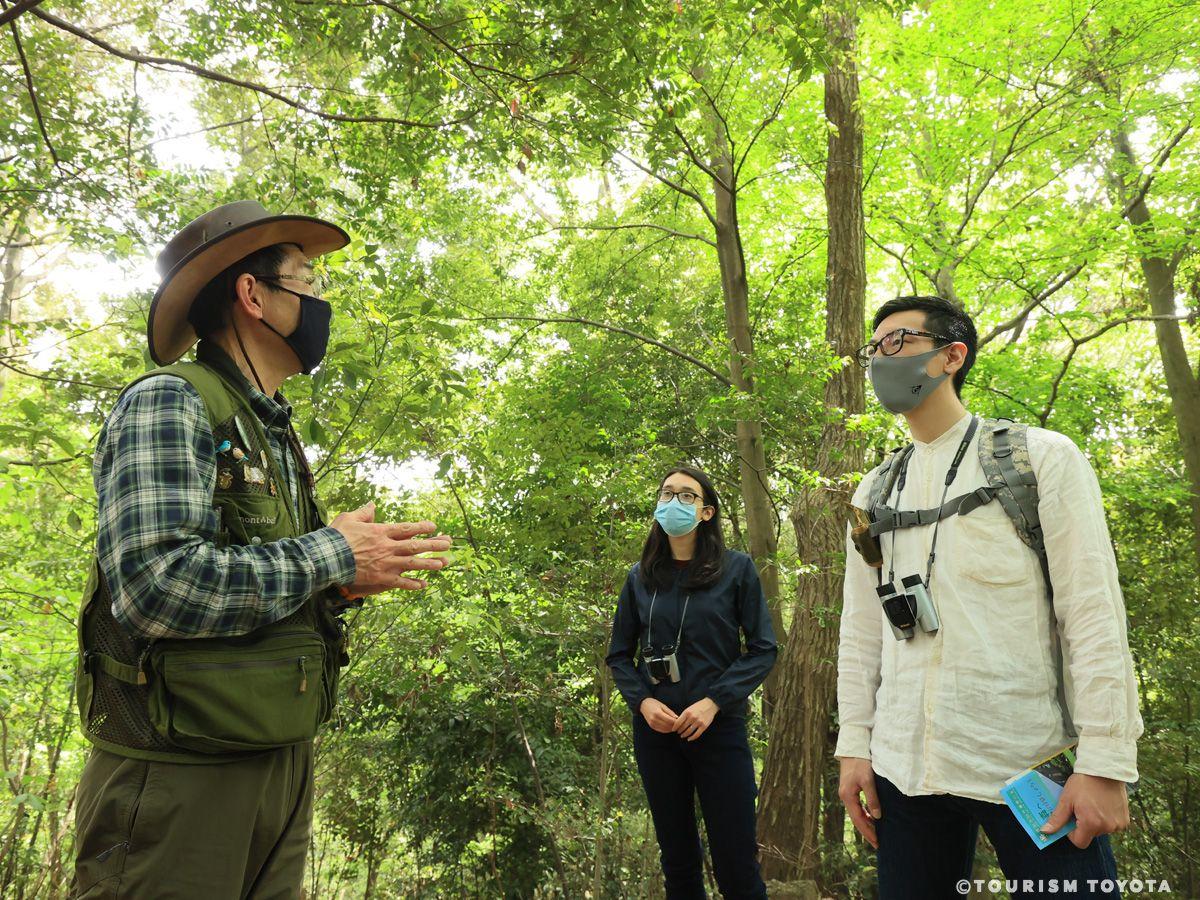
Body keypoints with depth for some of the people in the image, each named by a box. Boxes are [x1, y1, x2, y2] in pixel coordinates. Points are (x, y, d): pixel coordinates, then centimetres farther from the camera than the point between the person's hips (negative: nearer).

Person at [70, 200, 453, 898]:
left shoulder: (277, 436, 15)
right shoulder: (168, 403, -11)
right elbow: (155, 586, -24)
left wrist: (341, 588, -1)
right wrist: (333, 553, -17)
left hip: (282, 761, 8)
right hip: (179, 774, -8)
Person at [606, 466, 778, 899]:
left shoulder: (737, 568, -1)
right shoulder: (640, 578, 7)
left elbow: (763, 649, -3)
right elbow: (619, 655, 10)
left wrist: (713, 702, -14)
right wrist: (642, 701, -8)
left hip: (719, 728, -2)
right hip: (655, 730, 3)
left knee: (735, 865, 2)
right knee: (677, 860, 13)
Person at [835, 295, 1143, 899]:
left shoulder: (1041, 457, -1)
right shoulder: (874, 492, 11)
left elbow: (1094, 612, -7)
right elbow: (860, 627, 10)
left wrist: (1105, 762, -12)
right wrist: (853, 745, 4)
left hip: (1032, 765, -3)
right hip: (904, 770, 4)